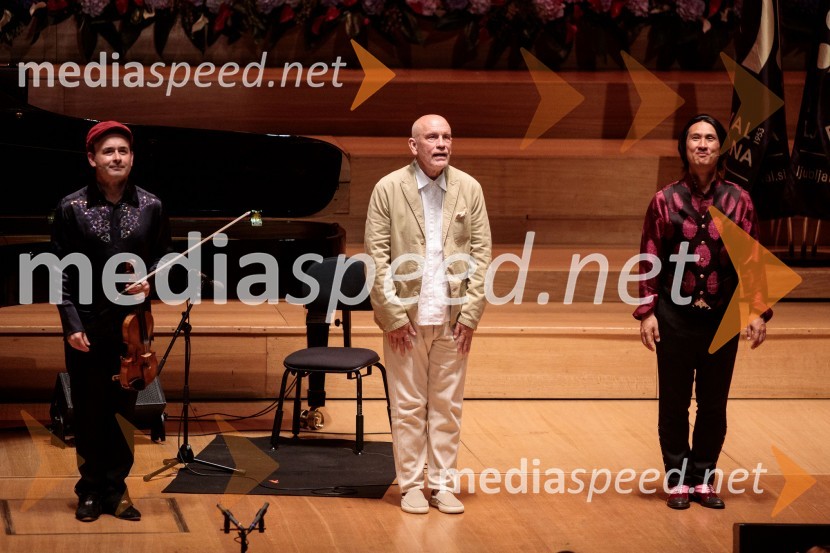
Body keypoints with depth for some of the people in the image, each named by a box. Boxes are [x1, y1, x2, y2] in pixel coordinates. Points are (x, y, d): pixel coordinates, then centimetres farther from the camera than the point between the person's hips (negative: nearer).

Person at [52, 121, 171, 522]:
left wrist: (150, 284, -11)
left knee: (123, 410, 7)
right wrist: (71, 324, -11)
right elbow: (61, 273, -4)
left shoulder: (150, 207, 1)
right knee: (88, 412, 6)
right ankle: (90, 491, 19)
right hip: (87, 330, -1)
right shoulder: (72, 208, -4)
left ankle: (116, 489, 20)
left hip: (131, 327, 1)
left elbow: (163, 261, 10)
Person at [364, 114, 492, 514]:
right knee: (408, 405, 4)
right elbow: (377, 254, -5)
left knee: (447, 405, 7)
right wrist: (393, 313, -10)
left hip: (453, 316, 2)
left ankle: (442, 484, 15)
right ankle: (410, 485, 13)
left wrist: (471, 311, -3)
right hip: (406, 315, -2)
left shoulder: (469, 189, 4)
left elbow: (481, 251, 4)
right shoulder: (388, 189, -3)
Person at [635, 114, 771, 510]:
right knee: (674, 403, 6)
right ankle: (679, 480, 17)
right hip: (675, 317, -1)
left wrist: (758, 312, -2)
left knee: (714, 404, 7)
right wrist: (647, 311, -5)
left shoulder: (738, 200, 1)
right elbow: (649, 260, 1)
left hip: (722, 317, 1)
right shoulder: (665, 200, -1)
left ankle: (704, 479, 19)